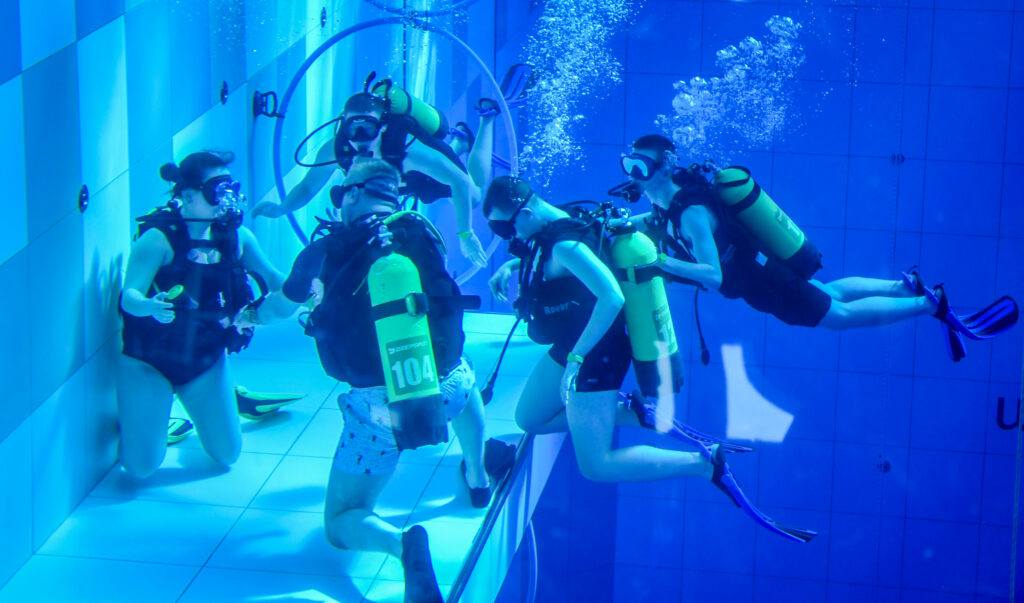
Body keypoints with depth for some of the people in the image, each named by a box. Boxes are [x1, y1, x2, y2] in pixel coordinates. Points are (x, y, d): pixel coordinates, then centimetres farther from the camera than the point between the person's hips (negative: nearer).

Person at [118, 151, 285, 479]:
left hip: (206, 359, 5)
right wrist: (150, 307, -52)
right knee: (141, 466, -7)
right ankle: (132, 420, 27)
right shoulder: (159, 238, -22)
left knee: (228, 454, 8)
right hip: (149, 361, -4)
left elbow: (271, 277, 2)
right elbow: (128, 297, -29)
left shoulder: (235, 235, -6)